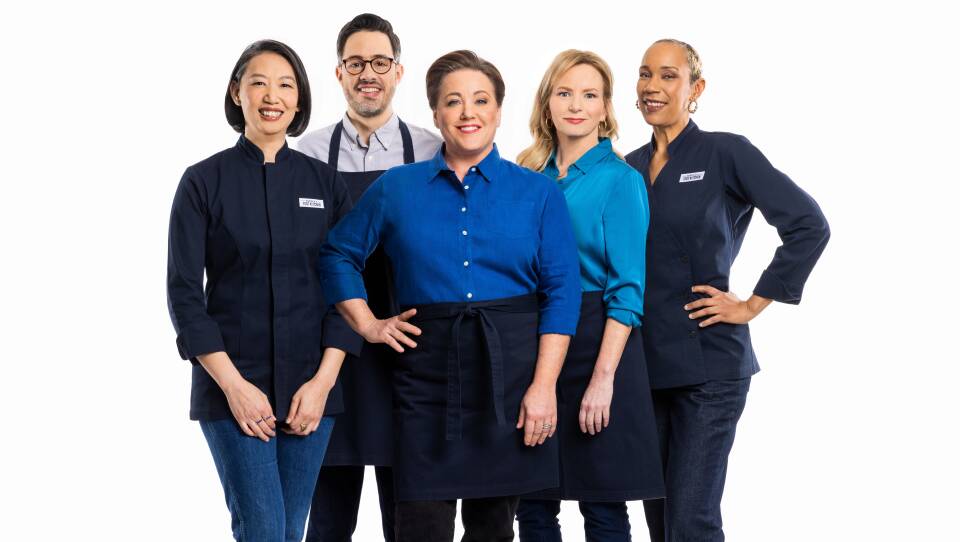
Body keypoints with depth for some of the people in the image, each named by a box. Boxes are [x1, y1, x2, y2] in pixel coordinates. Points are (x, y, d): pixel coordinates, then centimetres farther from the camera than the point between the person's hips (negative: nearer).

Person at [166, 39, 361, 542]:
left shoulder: (326, 183, 7)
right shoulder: (204, 181, -1)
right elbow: (184, 293, -4)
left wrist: (323, 380, -7)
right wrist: (233, 384, -12)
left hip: (310, 387, 3)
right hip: (232, 383, -3)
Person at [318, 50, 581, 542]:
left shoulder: (538, 193, 4)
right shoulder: (396, 189, 7)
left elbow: (562, 293, -1)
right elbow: (338, 254, 17)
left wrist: (544, 385, -9)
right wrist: (367, 324, 4)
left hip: (509, 371, 0)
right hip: (427, 371, 0)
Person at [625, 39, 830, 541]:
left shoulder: (725, 152, -5)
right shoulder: (630, 167, 11)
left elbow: (808, 225, -11)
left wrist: (752, 305, -10)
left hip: (706, 362, -6)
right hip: (643, 362, 6)